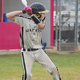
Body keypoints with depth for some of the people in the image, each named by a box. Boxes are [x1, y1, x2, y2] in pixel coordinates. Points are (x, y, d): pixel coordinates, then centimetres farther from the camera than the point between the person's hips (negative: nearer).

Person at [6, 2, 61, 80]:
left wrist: (31, 14, -19)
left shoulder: (41, 22, 6)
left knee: (53, 69, 4)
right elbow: (8, 15, -10)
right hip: (27, 53, -4)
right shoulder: (24, 20, -5)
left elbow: (41, 26, -20)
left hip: (39, 51, 4)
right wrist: (23, 11, -15)